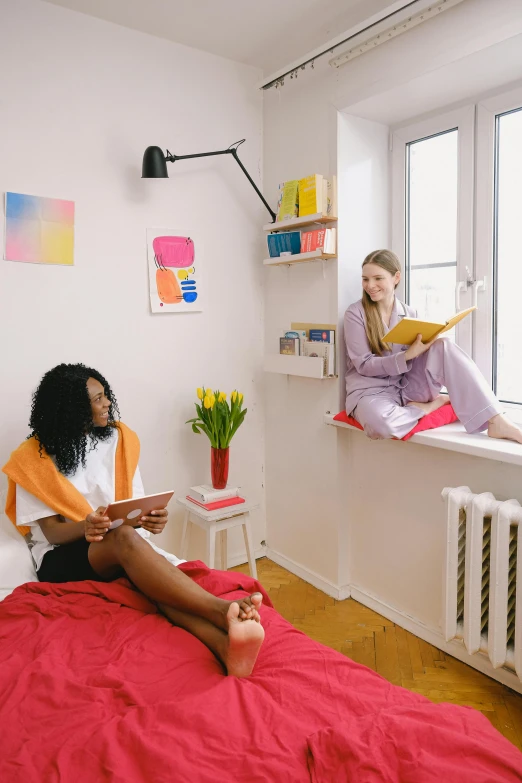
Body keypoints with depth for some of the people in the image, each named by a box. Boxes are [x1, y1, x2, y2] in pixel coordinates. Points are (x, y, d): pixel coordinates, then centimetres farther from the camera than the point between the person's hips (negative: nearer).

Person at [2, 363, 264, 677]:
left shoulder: (118, 438, 6)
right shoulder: (34, 458, -3)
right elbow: (51, 531, -8)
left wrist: (150, 517, -20)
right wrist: (84, 527, -32)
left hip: (119, 552, 3)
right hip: (64, 557, -3)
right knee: (123, 537, -37)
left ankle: (224, 643, -59)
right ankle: (221, 610, -52)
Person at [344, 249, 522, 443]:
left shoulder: (410, 313, 8)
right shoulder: (355, 313, -6)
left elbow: (417, 353, 9)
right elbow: (364, 365, -12)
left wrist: (425, 346, -14)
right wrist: (407, 355, -24)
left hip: (408, 386, 4)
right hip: (372, 391, -4)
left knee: (443, 346, -23)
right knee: (380, 422, -41)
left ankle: (496, 421, -27)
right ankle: (433, 404, -11)